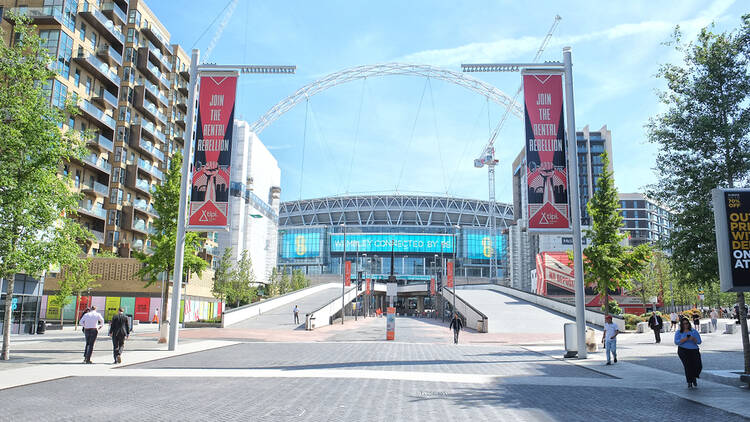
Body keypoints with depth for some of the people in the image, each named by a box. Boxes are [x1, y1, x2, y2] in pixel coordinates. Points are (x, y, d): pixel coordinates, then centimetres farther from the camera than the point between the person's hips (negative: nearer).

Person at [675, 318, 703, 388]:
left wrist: (693, 339, -18)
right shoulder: (679, 333, 6)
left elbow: (699, 341, 2)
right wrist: (685, 339, -20)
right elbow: (676, 342, -7)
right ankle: (689, 382, -5)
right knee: (687, 365, -18)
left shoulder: (694, 332, 9)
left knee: (698, 366, -12)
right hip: (683, 350, -2)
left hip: (694, 350, 2)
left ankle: (694, 378, 19)